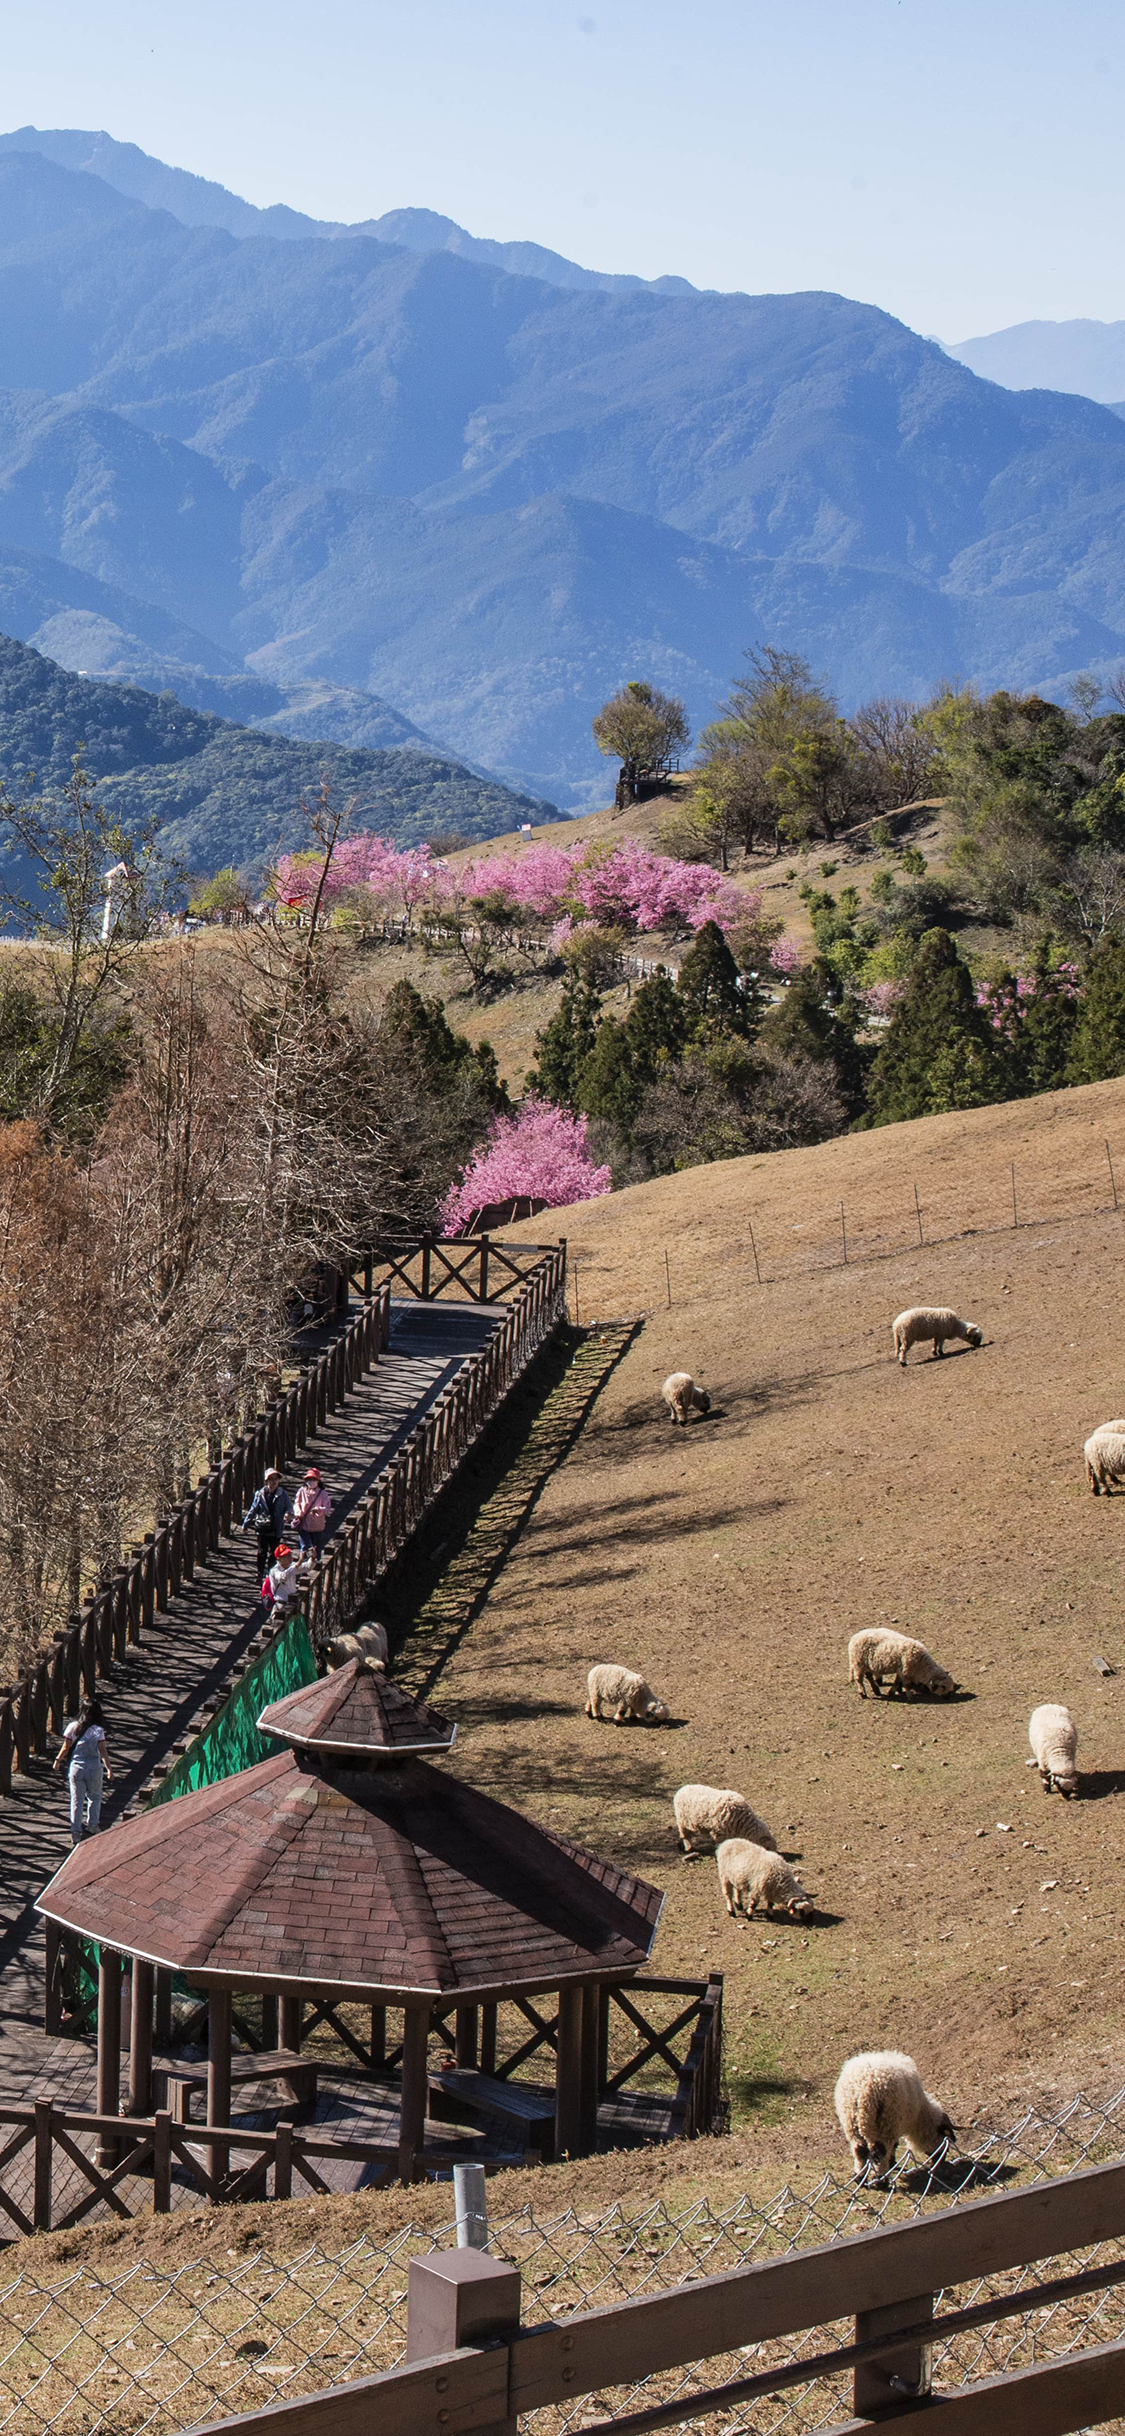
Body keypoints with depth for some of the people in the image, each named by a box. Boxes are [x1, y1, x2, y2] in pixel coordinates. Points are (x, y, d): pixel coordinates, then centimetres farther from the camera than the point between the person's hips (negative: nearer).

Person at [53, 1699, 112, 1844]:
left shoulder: (73, 1727, -5)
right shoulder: (98, 1730, -10)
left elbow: (65, 1748, 0)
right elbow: (103, 1752, -11)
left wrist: (57, 1760, 15)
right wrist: (109, 1769, -5)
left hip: (75, 1768, 2)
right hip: (93, 1769, -2)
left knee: (76, 1800, 7)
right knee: (94, 1797, 20)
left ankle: (75, 1832, 7)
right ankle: (91, 1825, 21)